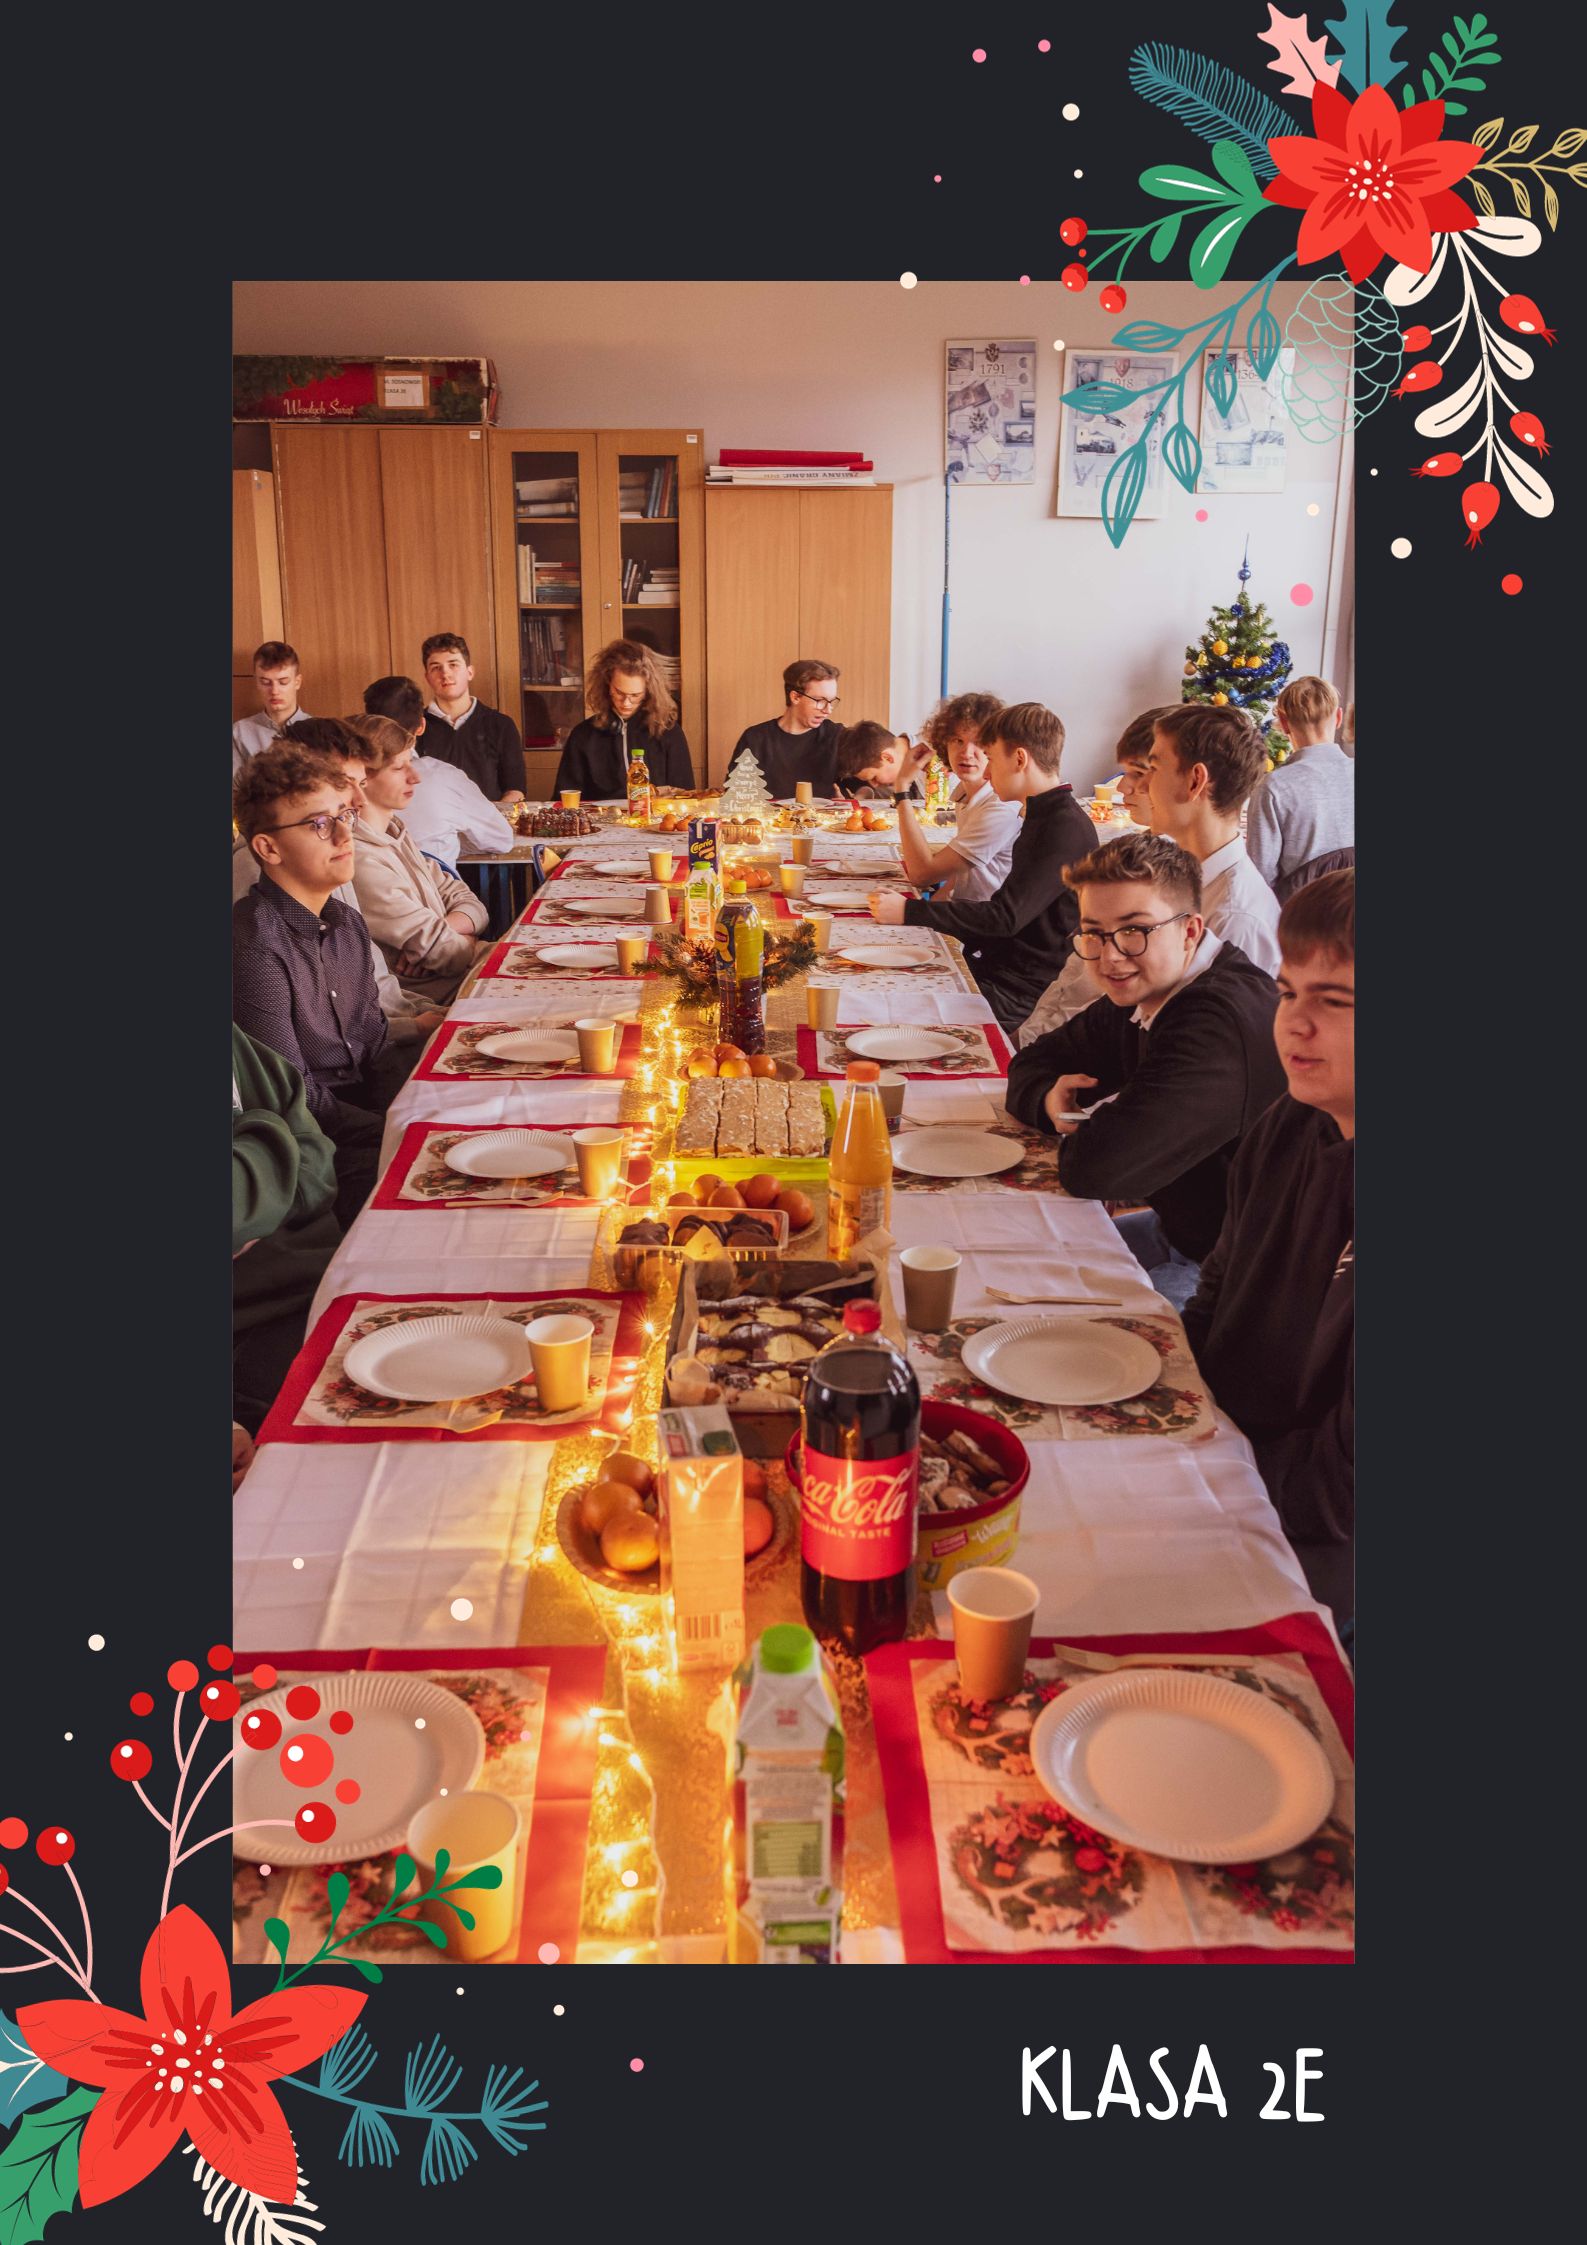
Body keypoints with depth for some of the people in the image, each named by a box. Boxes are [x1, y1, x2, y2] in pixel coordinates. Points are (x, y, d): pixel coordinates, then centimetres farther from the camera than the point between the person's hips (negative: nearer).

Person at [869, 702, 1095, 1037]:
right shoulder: (1043, 817, 16)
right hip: (1001, 965, 10)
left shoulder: (1068, 829, -17)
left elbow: (1006, 917, -22)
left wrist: (909, 912, -18)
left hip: (1022, 991, -10)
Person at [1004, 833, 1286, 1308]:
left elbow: (1095, 1170, -36)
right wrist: (1051, 1099, -12)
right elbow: (1032, 1062, 13)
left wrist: (1085, 1125, -11)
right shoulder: (1142, 995, 1)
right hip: (1177, 1229, 9)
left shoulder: (1223, 1023, -32)